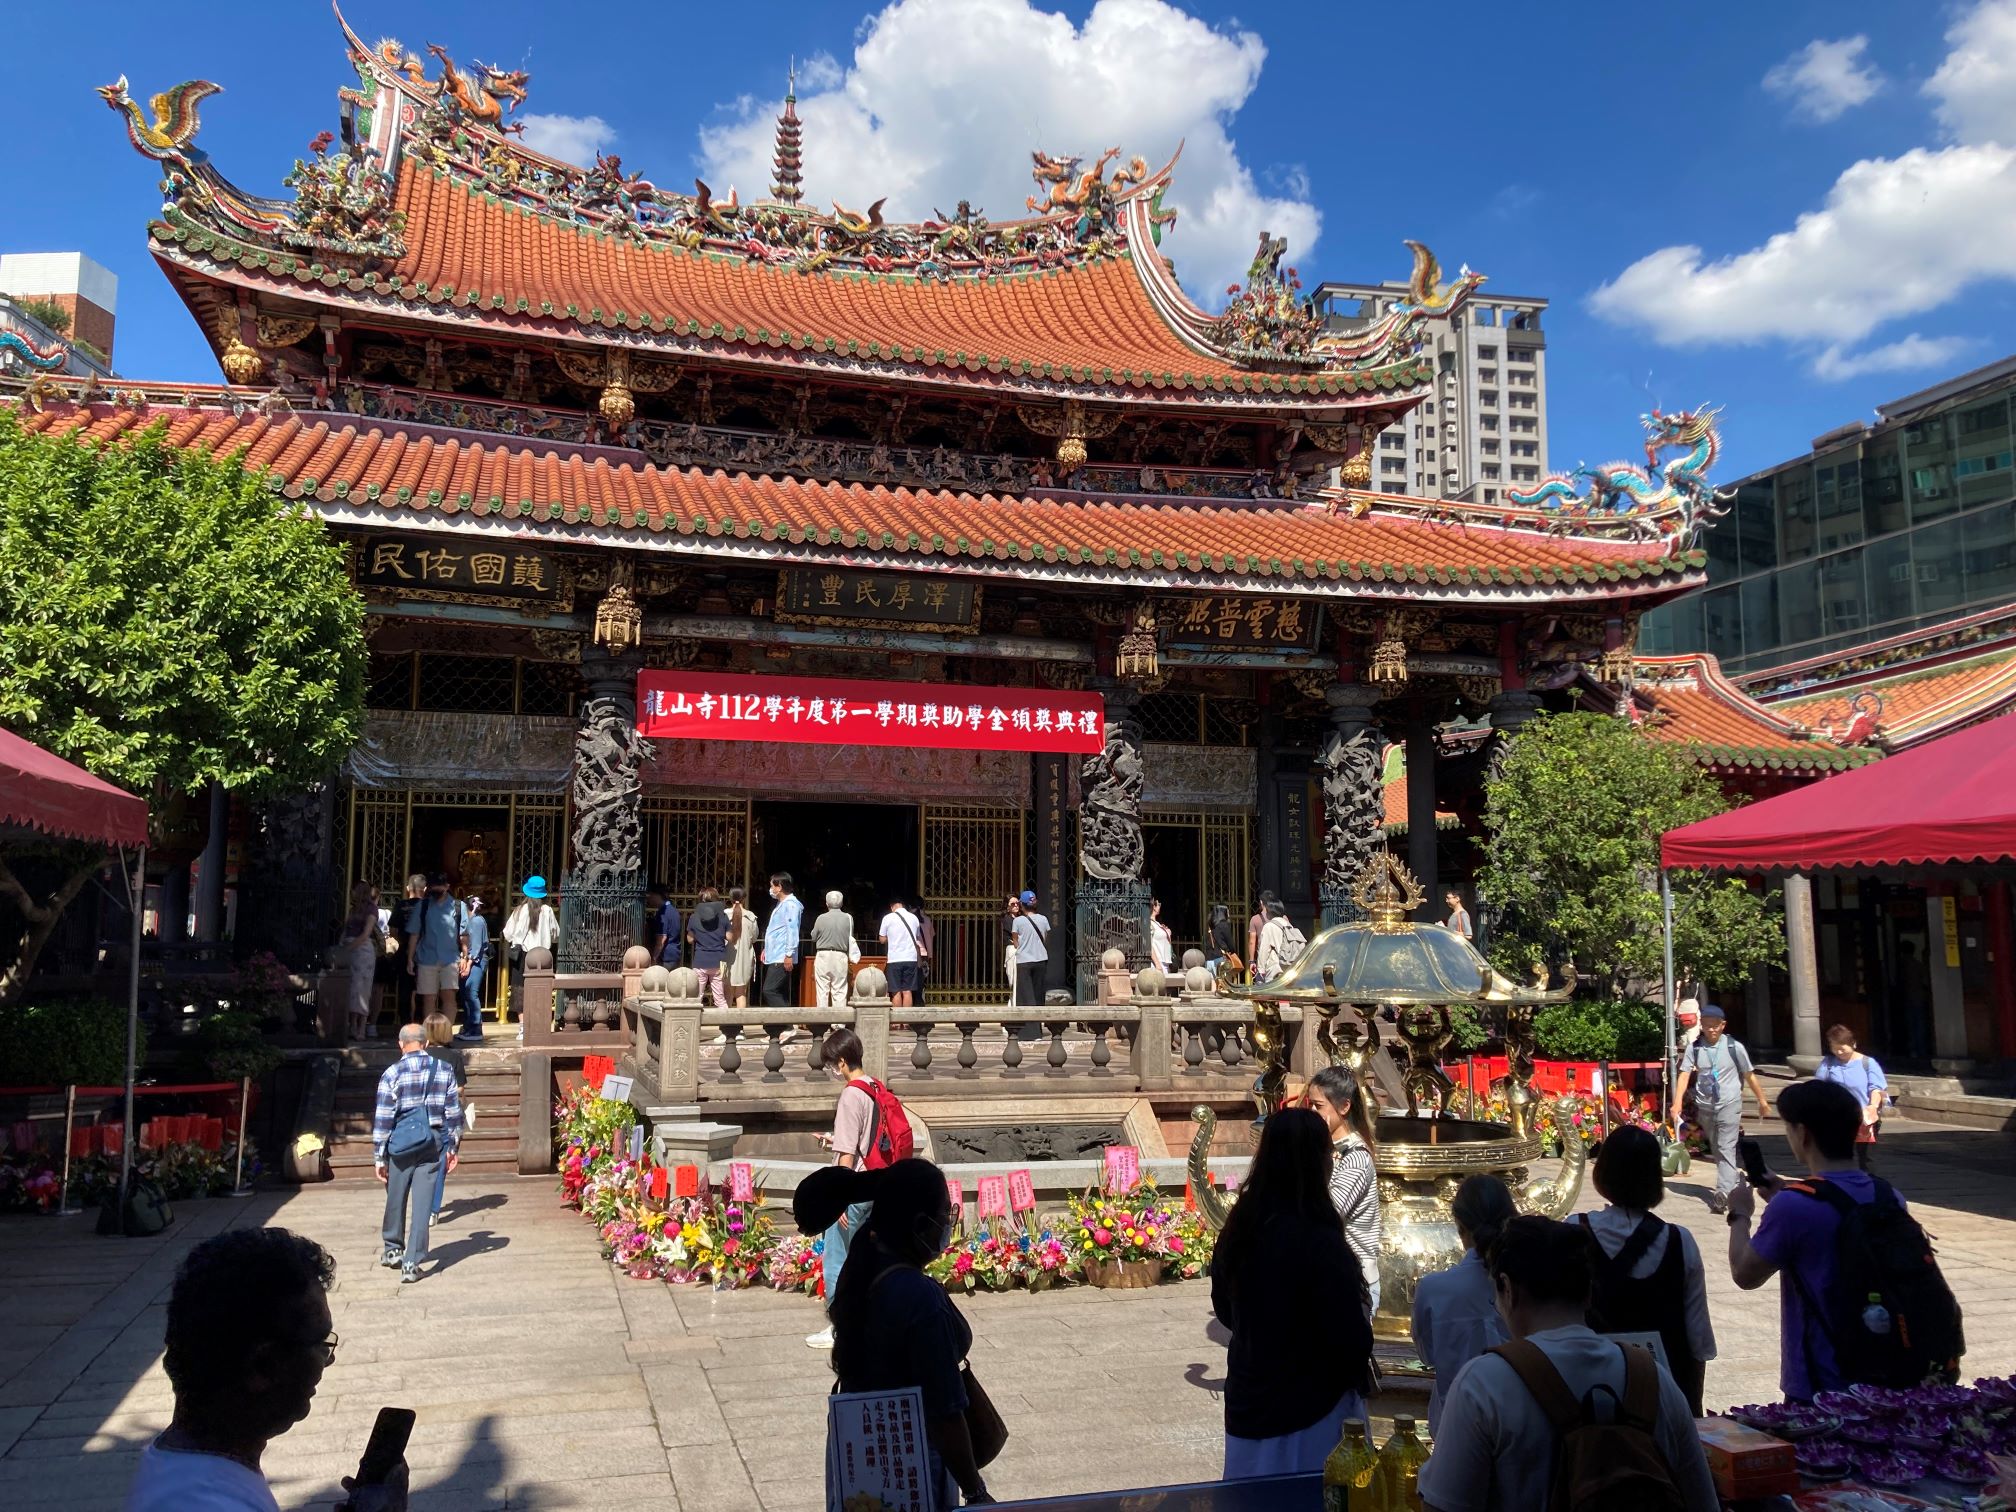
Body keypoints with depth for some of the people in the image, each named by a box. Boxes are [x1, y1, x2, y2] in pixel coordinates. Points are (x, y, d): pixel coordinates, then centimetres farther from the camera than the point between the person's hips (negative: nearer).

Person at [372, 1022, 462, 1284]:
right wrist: (452, 1148, 13)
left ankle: (393, 1250, 35)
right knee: (423, 1204, 3)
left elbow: (382, 1119, -7)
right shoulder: (444, 1071, 2)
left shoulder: (393, 1073, -7)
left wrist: (379, 1157, -2)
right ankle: (412, 1263, 1)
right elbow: (454, 1113, 5)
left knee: (396, 1200, 17)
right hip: (434, 1144, 2)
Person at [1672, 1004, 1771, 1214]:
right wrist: (1678, 1102, -18)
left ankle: (1723, 1193, -16)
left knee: (1726, 1148, -12)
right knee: (1715, 1149, 15)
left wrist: (1762, 1101, 11)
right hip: (1705, 1106, 4)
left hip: (1729, 1104, -3)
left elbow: (1749, 1075, 4)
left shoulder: (1734, 1047, -5)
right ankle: (1735, 1180, 36)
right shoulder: (1695, 1048, -1)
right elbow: (1685, 1075, -8)